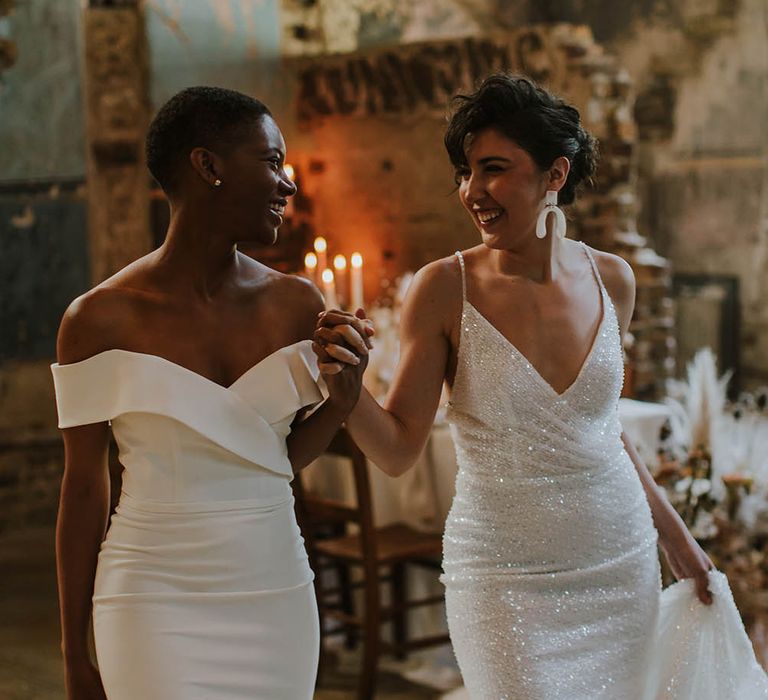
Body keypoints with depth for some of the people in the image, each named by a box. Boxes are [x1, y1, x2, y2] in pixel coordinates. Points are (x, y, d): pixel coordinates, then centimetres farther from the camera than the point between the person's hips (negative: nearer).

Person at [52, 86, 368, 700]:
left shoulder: (297, 305, 1)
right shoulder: (101, 319, -8)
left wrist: (341, 402, -10)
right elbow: (84, 486, -2)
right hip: (156, 606, -4)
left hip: (278, 600, 4)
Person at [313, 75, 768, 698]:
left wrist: (674, 534, 18)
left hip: (623, 565, 4)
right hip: (505, 579, -3)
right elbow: (398, 451, -9)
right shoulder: (445, 289, -10)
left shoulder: (611, 279, 1)